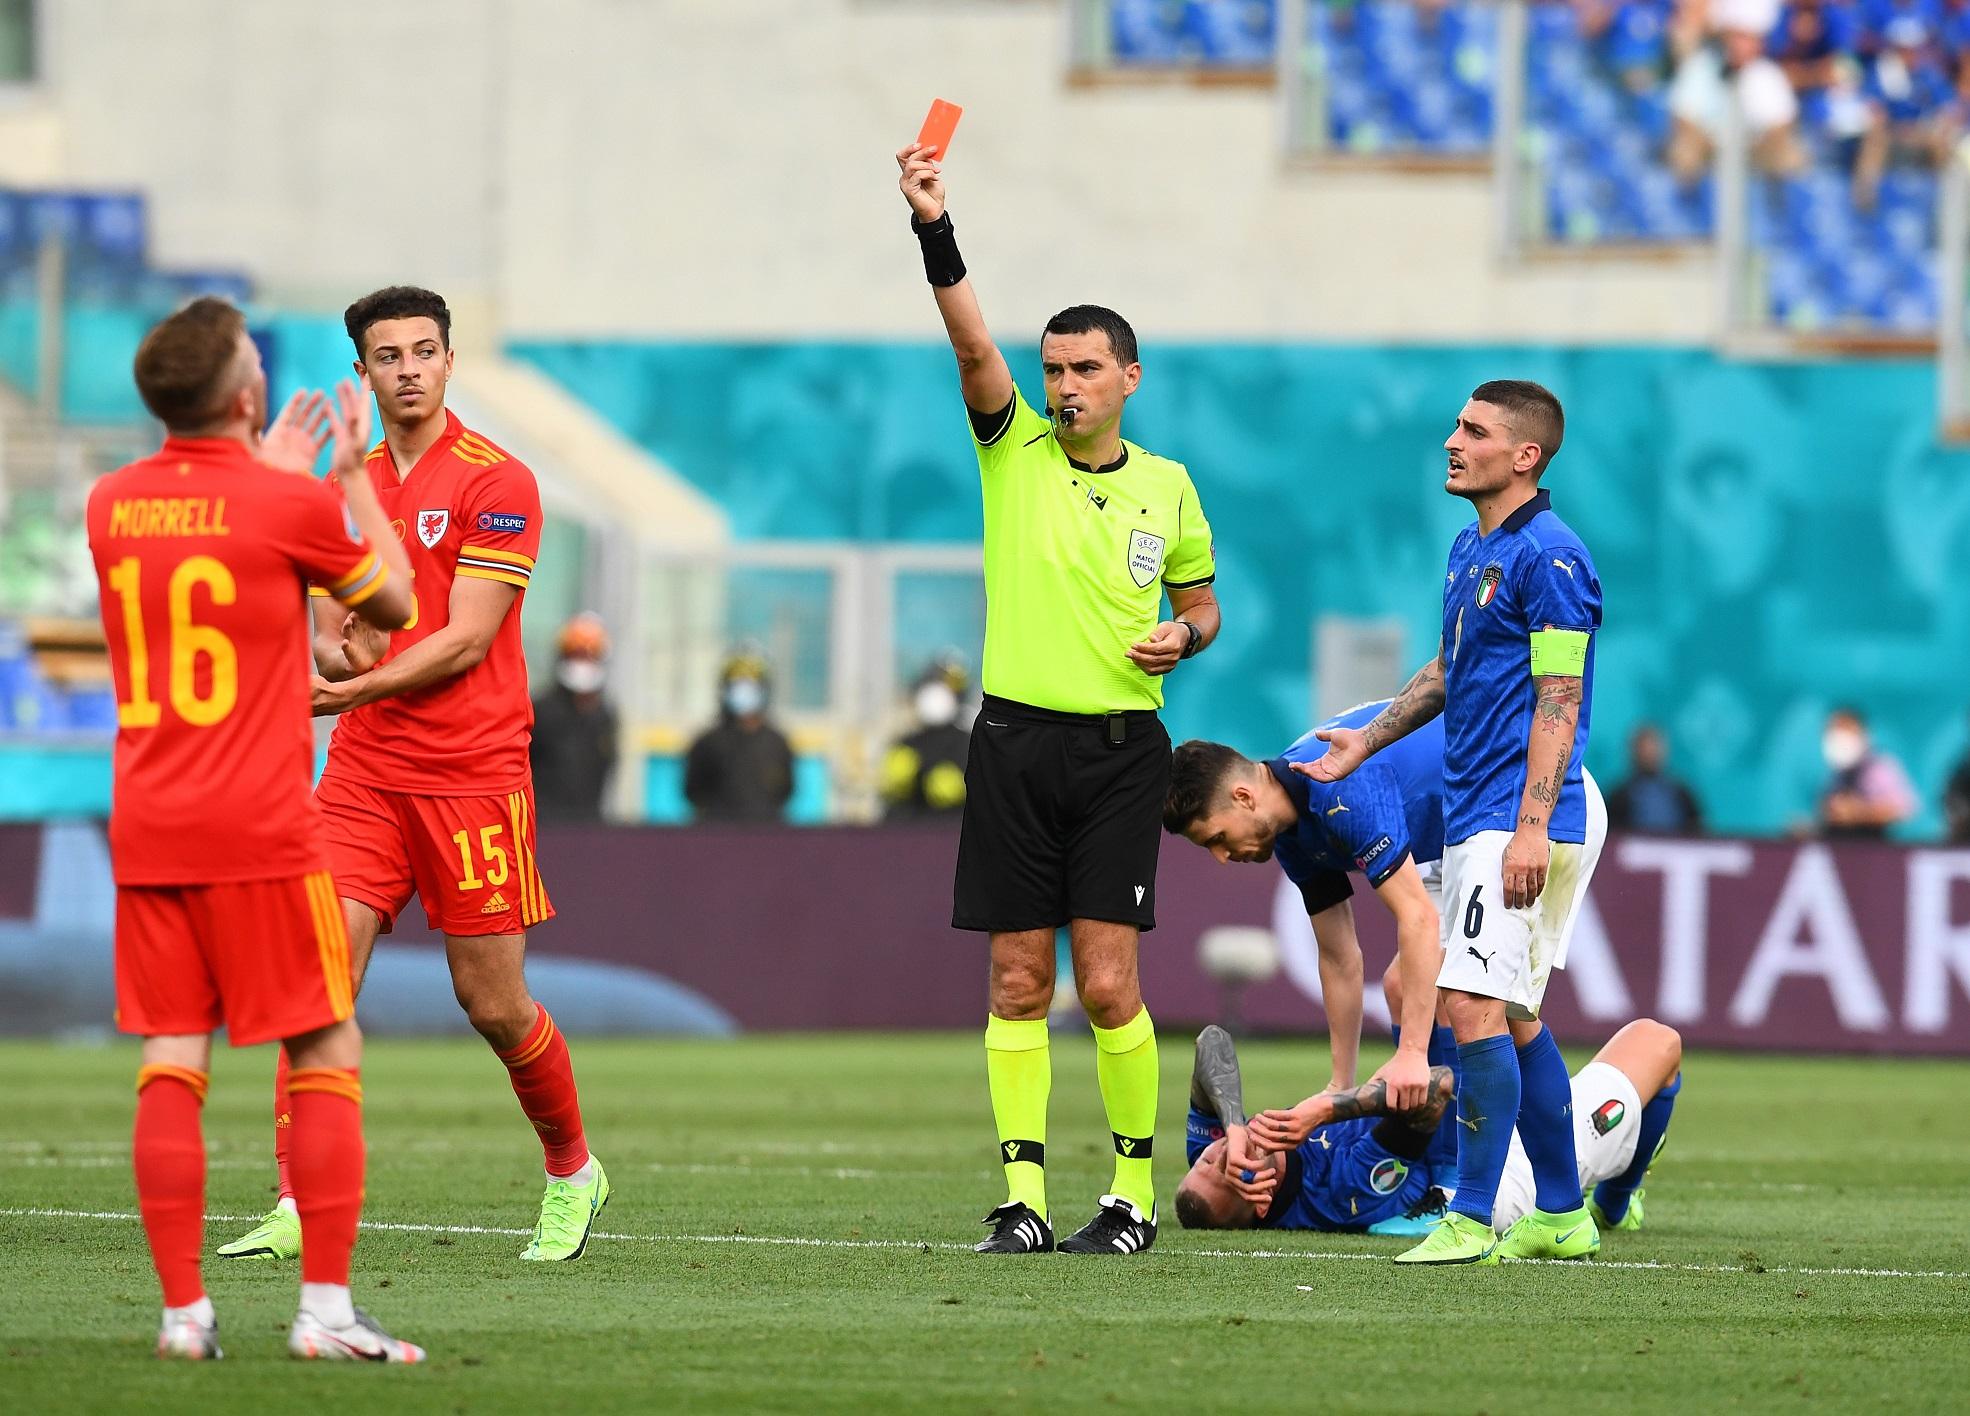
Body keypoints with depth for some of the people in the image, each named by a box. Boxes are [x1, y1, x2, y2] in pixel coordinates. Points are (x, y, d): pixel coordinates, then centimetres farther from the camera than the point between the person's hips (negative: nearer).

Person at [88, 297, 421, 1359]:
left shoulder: (109, 505, 5)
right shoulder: (293, 503, -10)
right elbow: (393, 603, 7)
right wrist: (351, 475, 17)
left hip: (146, 832, 5)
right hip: (261, 832, -5)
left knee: (171, 1063, 3)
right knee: (327, 1055, 3)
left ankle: (183, 1311, -2)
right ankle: (326, 1307, -4)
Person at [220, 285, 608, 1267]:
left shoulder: (497, 484, -6)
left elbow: (466, 641, -12)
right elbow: (326, 636, 14)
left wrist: (355, 689, -21)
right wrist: (344, 651, -10)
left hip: (474, 773, -4)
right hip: (363, 773, 4)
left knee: (493, 1003, 2)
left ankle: (573, 1174, 26)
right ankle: (301, 1206, -10)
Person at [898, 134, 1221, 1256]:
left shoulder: (1166, 486, 9)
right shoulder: (1016, 454, 5)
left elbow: (1201, 602, 21)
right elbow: (973, 342, -10)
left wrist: (1183, 636, -3)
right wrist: (935, 230, -24)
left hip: (1121, 751, -1)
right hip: (1016, 743, 1)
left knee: (1108, 984, -8)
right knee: (1018, 985, 0)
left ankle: (1135, 1193, 2)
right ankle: (1024, 1195, 4)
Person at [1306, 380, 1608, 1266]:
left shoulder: (1548, 556, -14)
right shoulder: (1471, 549, 15)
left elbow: (1559, 700, -18)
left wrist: (1532, 827, -23)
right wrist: (1364, 743, 25)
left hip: (1520, 820, -10)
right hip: (1473, 816, 10)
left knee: (1475, 1004, -15)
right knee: (1510, 1017, 13)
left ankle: (1472, 1219, -15)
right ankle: (1561, 1215, 19)